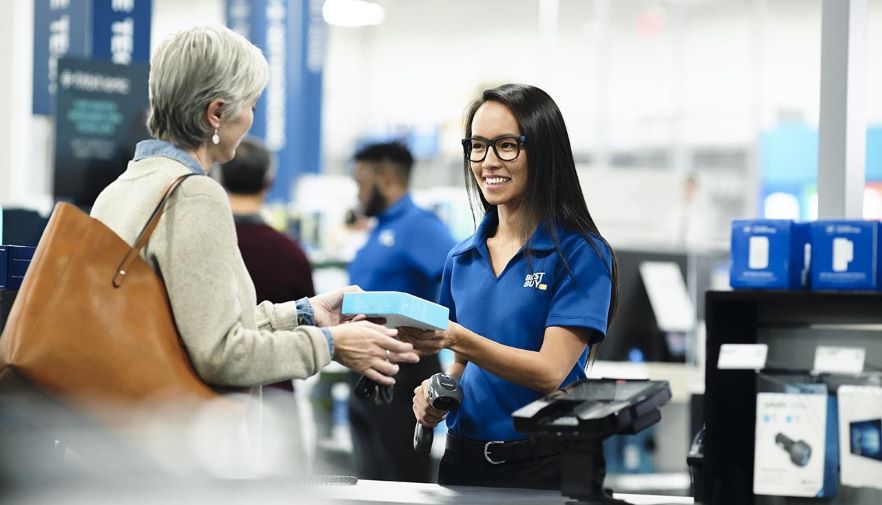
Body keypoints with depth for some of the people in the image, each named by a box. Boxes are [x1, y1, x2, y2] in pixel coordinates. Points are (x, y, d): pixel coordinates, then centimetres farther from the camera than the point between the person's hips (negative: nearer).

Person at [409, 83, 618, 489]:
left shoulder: (580, 253, -10)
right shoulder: (462, 258, 8)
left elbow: (550, 371, -18)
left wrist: (457, 338, -30)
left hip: (542, 466, -5)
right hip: (465, 457, 5)